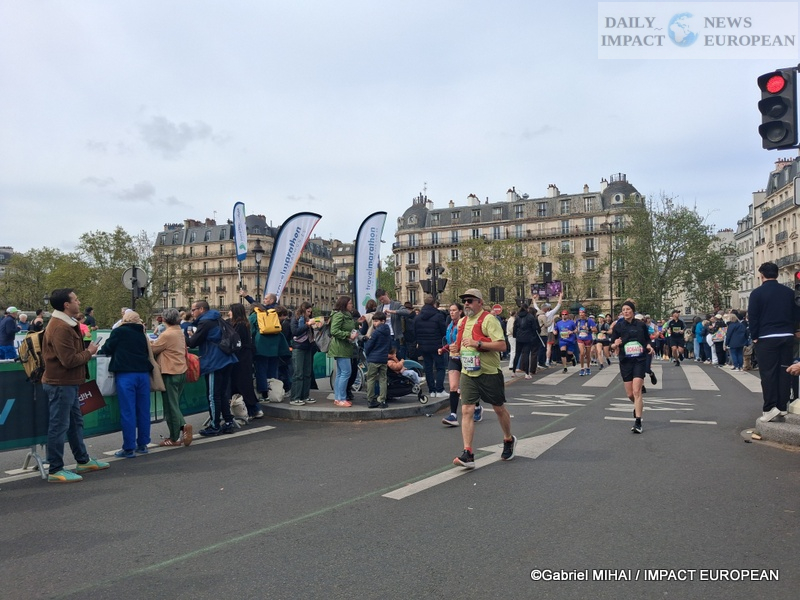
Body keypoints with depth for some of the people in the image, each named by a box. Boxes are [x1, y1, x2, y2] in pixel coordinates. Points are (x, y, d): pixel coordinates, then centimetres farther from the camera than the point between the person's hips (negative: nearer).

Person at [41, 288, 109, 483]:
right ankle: (55, 470, 6)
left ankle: (83, 461, 30)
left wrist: (86, 351, 3)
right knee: (59, 426, -3)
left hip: (69, 383, 11)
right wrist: (89, 352, -11)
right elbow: (69, 360, -25)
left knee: (76, 422, 18)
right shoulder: (60, 328, -22)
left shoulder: (66, 324, 12)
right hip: (60, 384, -11)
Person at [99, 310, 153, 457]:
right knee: (143, 410, 10)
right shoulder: (142, 334, 16)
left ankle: (129, 448, 1)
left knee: (128, 412, -2)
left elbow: (106, 350, 7)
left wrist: (101, 350, 28)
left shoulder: (119, 332, 2)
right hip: (143, 373, 5)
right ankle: (143, 444, 17)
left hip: (125, 374, -5)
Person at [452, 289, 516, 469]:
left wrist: (478, 343, -24)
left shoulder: (488, 320, -11)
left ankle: (508, 440, 38)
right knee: (466, 411, -7)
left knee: (499, 408, 12)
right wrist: (456, 348, 9)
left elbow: (502, 345, -20)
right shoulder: (462, 322, 12)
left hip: (489, 373, -5)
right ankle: (468, 454, -8)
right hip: (468, 373, 5)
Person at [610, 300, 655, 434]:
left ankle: (638, 422, -9)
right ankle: (639, 405, 44)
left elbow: (647, 340, 13)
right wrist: (616, 344, -21)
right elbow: (612, 345, 2)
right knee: (630, 394, 8)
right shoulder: (618, 326, 0)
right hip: (625, 362, 2)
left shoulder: (641, 325, 1)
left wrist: (649, 347, -8)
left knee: (636, 391, -14)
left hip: (640, 360, -2)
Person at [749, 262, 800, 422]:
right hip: (787, 337, 4)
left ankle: (770, 409, -6)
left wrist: (754, 337, 0)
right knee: (784, 371, 9)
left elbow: (752, 317, -8)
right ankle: (782, 407, 12)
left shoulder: (757, 293, -7)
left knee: (768, 373, -2)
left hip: (766, 338, -4)